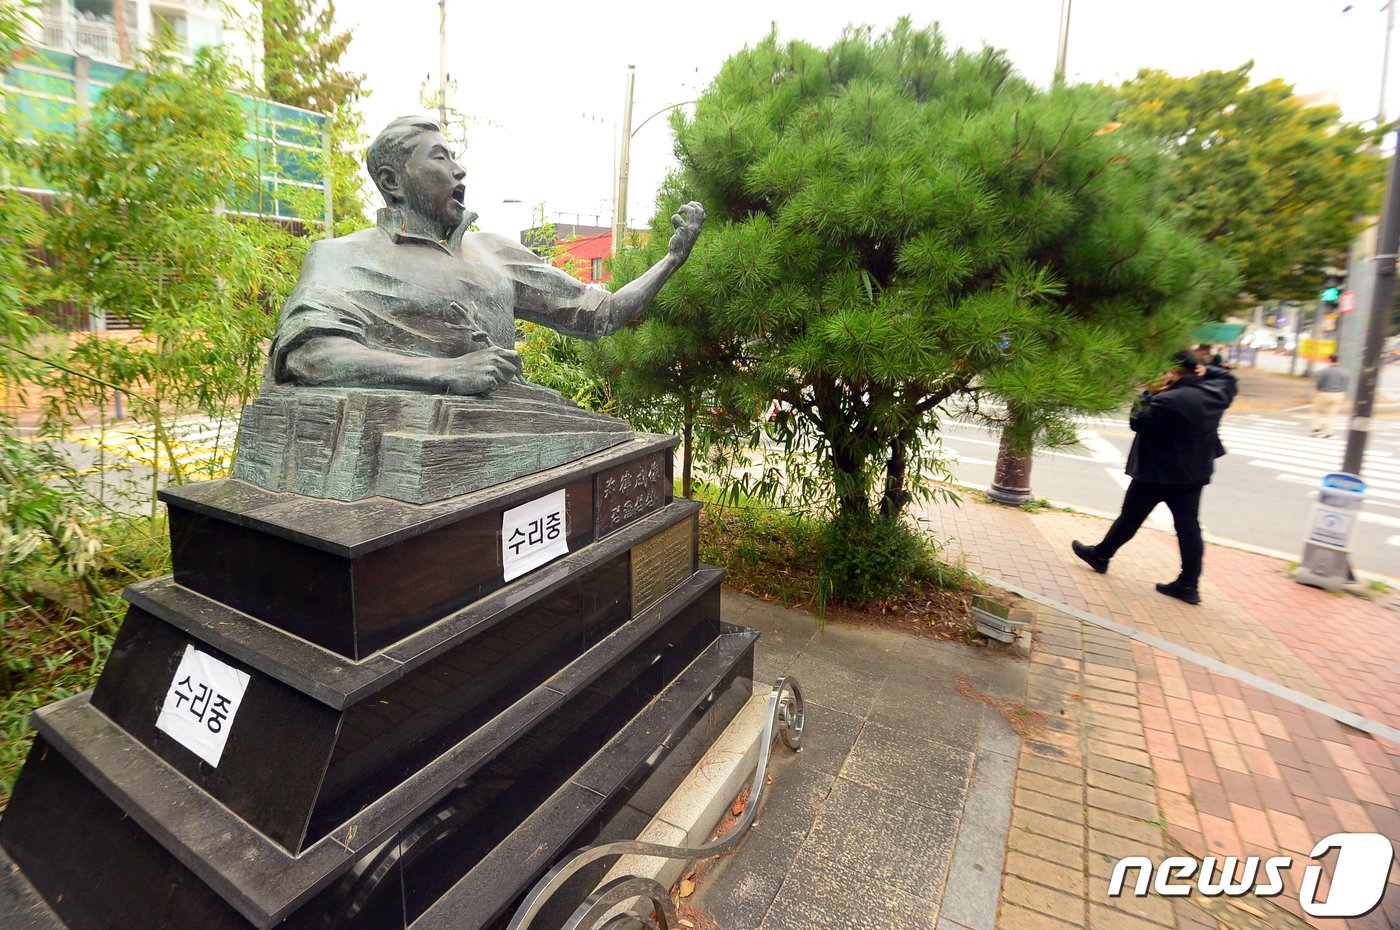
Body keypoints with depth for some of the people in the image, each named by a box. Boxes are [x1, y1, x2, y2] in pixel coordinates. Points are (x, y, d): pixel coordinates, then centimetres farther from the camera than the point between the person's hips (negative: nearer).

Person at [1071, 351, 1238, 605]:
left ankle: (1100, 555, 25)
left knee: (1130, 517, 8)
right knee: (1188, 526, 8)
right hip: (1195, 473, 7)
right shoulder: (1216, 392, 1)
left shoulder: (1169, 400, -26)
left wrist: (1149, 394, -9)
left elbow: (1137, 422, -18)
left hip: (1158, 473, -7)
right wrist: (1206, 371, 7)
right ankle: (1189, 584, 11)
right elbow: (1229, 378, 23)